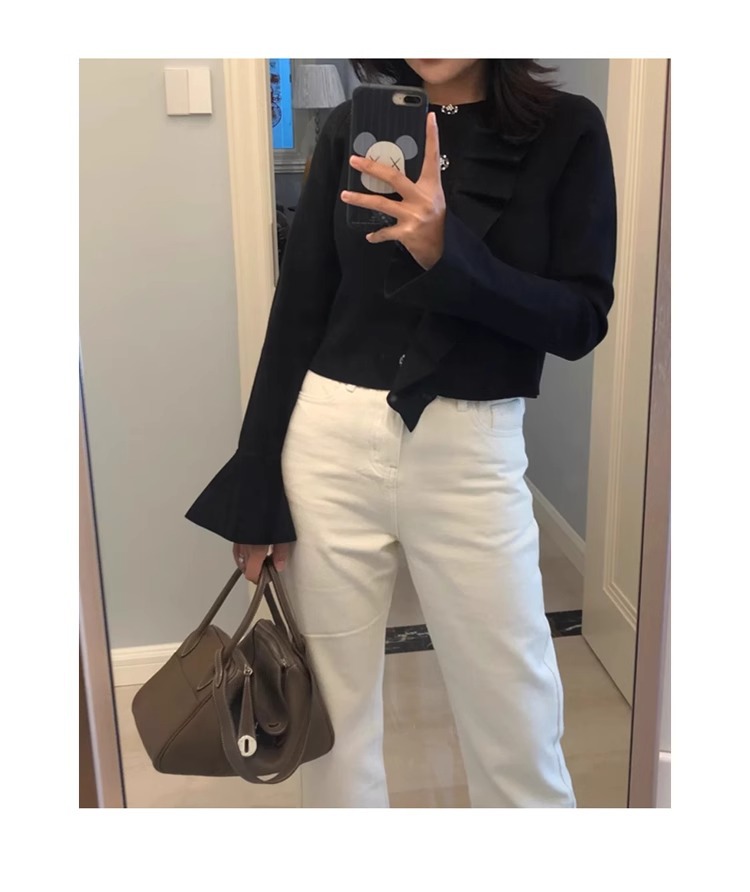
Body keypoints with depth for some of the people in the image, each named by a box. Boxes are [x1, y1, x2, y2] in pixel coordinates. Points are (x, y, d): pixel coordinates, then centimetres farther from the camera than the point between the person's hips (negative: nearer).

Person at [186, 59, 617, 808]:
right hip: (331, 443, 2)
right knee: (332, 706, 13)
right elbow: (298, 309, 3)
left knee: (515, 719, 10)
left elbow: (580, 321, -6)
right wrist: (257, 489, 2)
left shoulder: (566, 131, 0)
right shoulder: (352, 127, 5)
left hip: (470, 453, -1)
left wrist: (447, 253, -22)